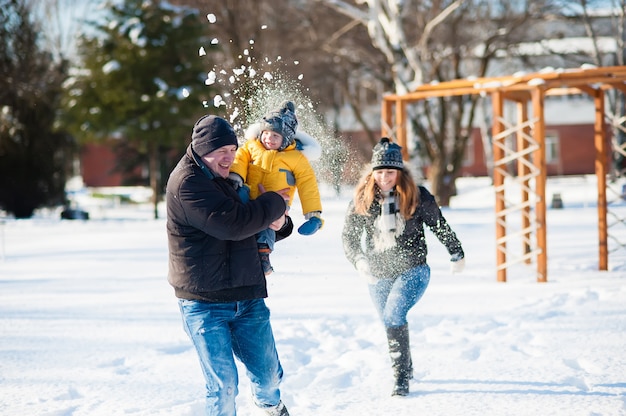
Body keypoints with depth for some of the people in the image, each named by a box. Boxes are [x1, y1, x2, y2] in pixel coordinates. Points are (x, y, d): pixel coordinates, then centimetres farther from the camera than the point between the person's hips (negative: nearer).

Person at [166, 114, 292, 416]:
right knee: (223, 386, -7)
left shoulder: (228, 180, 13)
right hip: (205, 305, -7)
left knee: (268, 375, 12)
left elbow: (255, 226, 24)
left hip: (247, 298, 7)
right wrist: (274, 203, -11)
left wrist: (278, 223, -1)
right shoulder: (187, 183, -15)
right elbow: (233, 223, -26)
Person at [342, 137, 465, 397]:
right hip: (378, 275, 4)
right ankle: (406, 368, 38)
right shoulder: (362, 200, -5)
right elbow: (348, 235, -2)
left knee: (394, 315, -23)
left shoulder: (417, 197, -9)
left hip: (412, 271, -4)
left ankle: (401, 377, -18)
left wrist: (457, 255, 14)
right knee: (390, 323, 14)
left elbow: (440, 226, 4)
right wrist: (359, 261, -21)